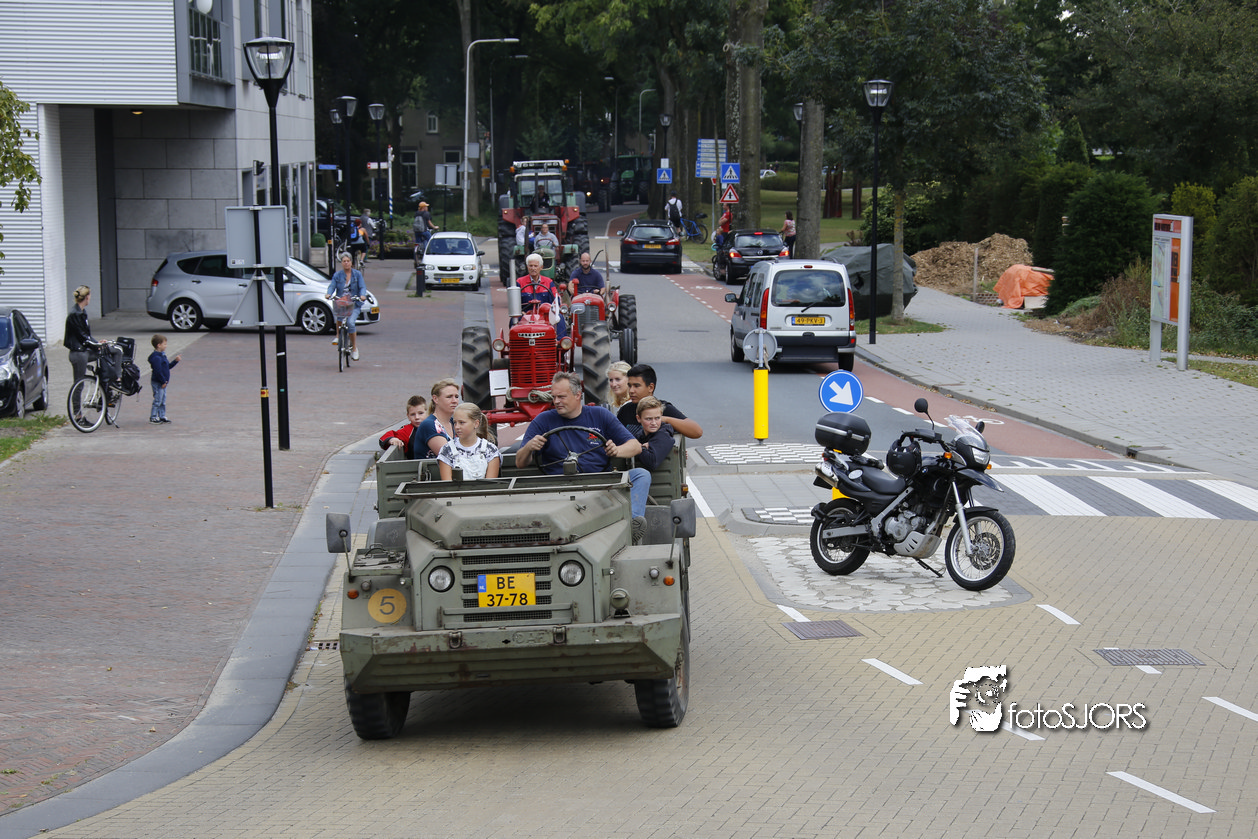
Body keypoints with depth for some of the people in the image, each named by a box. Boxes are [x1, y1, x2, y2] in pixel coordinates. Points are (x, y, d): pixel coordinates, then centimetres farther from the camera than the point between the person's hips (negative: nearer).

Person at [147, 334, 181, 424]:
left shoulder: (162, 356, 14)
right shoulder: (156, 357, -20)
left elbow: (168, 366, 24)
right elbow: (158, 371, -24)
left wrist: (175, 361, 14)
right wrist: (163, 382, -21)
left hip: (162, 383, 10)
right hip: (157, 383, -10)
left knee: (163, 401, 14)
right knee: (157, 400, -5)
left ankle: (162, 416, 21)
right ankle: (153, 417, 2)